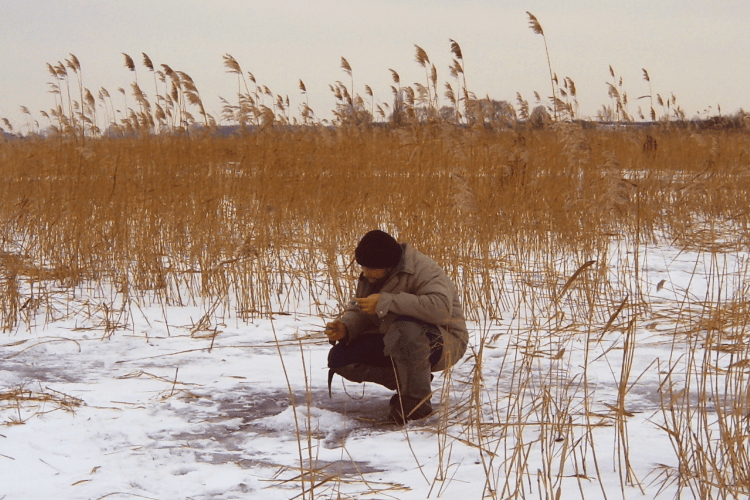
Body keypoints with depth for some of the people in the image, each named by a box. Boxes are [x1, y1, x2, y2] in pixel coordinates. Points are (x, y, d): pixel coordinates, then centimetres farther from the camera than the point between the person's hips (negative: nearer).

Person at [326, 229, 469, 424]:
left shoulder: (423, 270, -24)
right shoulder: (369, 276, 1)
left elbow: (441, 308, -40)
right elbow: (359, 311, 8)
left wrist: (385, 302, -38)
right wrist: (345, 327, -16)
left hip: (441, 342, -8)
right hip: (392, 343, 8)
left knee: (406, 329, -41)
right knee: (339, 358, -8)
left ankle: (417, 400, -20)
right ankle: (406, 382, 4)